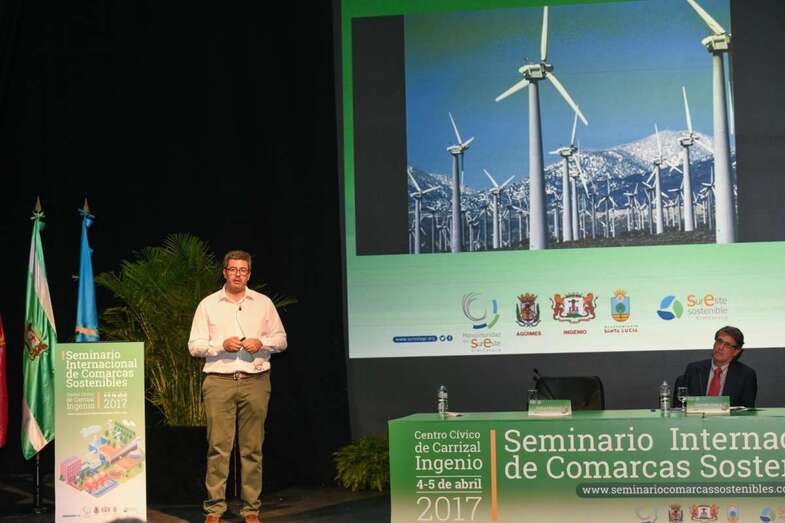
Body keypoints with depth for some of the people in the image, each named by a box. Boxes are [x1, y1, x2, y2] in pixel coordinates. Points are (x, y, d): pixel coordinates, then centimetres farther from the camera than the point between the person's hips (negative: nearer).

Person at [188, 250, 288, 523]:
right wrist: (222, 345, -12)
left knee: (252, 448, 2)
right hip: (219, 381, -1)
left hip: (255, 380, 1)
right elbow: (194, 345, 4)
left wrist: (262, 343, -6)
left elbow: (280, 339, 14)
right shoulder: (208, 304, 8)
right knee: (218, 446, -6)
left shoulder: (263, 303, 11)